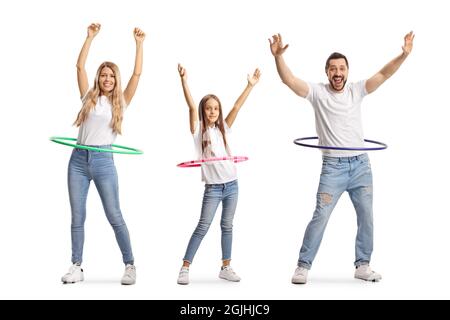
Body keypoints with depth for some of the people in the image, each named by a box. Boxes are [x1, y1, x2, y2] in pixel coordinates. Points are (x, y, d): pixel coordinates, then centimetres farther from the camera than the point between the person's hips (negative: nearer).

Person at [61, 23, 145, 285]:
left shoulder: (120, 102, 7)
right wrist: (90, 37, 4)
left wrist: (139, 44, 0)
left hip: (104, 161, -2)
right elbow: (80, 66, 6)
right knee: (77, 217, 4)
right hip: (79, 158, 2)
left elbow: (137, 73, 1)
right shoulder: (89, 97, 10)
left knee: (115, 216, -1)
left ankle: (130, 266, 7)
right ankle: (77, 267, 11)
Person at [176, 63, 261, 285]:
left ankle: (226, 267, 19)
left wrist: (250, 85, -1)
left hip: (231, 184, 4)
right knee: (203, 227, -4)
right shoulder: (198, 129, -3)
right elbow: (192, 107, -16)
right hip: (213, 187, -4)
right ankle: (185, 268, 3)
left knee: (227, 226, 10)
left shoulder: (223, 128, 9)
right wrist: (184, 81, -28)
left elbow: (236, 107, 4)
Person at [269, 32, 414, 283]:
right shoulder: (318, 92, -2)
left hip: (361, 165, 4)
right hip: (333, 166, -3)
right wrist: (278, 56, -28)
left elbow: (383, 75, -3)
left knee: (366, 217, 8)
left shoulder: (357, 90, 5)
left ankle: (363, 266, 22)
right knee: (321, 216, -6)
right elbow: (289, 80, -13)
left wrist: (403, 55, -17)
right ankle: (303, 266, 4)